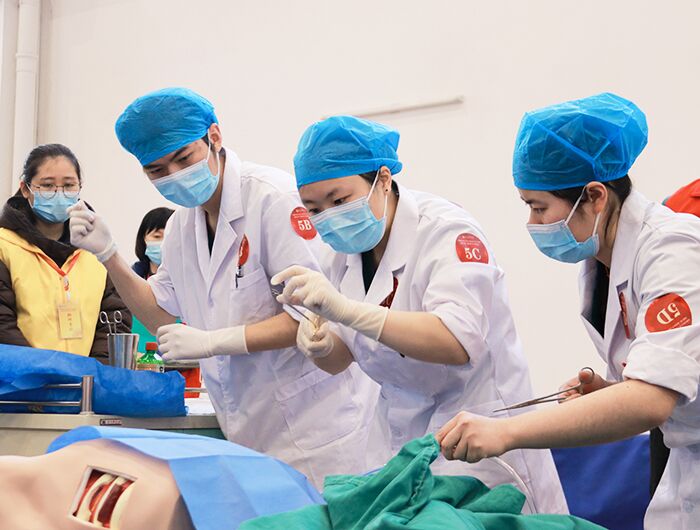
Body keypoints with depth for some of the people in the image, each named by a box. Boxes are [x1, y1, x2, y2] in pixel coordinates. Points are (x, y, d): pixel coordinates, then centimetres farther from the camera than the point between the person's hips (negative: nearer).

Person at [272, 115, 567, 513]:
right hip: (406, 442, 7)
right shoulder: (346, 250, 1)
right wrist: (319, 344, -17)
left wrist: (345, 309, -44)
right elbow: (340, 359, 8)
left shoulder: (446, 231, -21)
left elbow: (459, 342, -37)